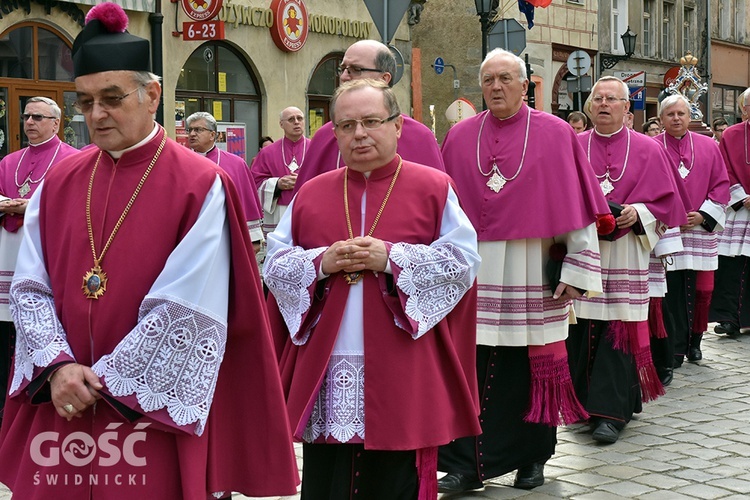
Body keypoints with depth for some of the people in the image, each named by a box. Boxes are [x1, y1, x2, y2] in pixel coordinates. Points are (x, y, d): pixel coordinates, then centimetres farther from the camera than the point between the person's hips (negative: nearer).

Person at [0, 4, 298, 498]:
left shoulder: (200, 186, -9)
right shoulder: (59, 184, 6)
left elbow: (187, 312, -14)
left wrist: (101, 382, -12)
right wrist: (57, 364, -13)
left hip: (158, 415, -4)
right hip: (62, 411, 4)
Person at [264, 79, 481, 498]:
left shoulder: (433, 188, 2)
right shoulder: (311, 193, 10)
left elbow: (463, 261, -5)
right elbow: (274, 265, 9)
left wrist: (392, 259, -14)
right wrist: (320, 262, -9)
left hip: (401, 375, -2)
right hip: (324, 372, 3)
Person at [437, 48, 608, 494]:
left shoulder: (556, 135, 1)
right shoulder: (460, 138, 8)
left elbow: (578, 206, -1)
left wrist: (577, 271, -6)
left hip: (534, 279, -2)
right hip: (474, 275, 2)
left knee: (532, 365, 5)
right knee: (468, 367, -1)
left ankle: (531, 457, 21)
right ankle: (467, 464, 7)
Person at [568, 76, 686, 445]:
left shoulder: (647, 149, 7)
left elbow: (666, 199, 6)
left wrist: (637, 212, -12)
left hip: (626, 254, -1)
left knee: (618, 329, -5)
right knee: (581, 329, 2)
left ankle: (610, 411, -3)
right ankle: (584, 401, 15)